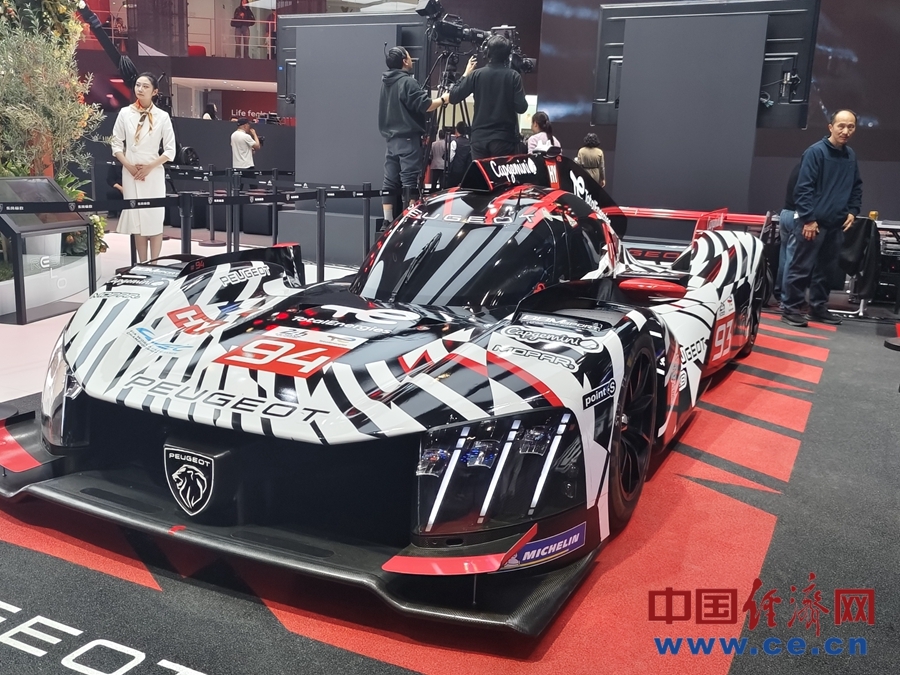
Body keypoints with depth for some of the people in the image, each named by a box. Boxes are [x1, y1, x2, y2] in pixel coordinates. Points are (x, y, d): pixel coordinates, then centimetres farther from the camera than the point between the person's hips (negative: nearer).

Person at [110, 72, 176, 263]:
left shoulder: (162, 116, -1)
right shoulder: (125, 113, 3)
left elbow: (170, 150, -2)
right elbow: (116, 144, 5)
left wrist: (150, 167, -12)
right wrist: (129, 166, -9)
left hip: (154, 173, -1)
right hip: (131, 173, 2)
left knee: (155, 219, -2)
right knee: (136, 219, 4)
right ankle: (142, 265, 10)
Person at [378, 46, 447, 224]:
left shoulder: (386, 82, 13)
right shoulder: (407, 82, -12)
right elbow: (426, 106, -16)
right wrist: (443, 99, -1)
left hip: (391, 138, 8)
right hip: (408, 139, -8)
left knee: (390, 182, 6)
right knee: (409, 181, -8)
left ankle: (388, 221, 7)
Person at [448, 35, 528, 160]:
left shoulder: (477, 74, 1)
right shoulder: (513, 76, -4)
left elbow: (453, 97, 3)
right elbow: (521, 107, -8)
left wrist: (466, 74, 15)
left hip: (479, 137, 3)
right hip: (504, 138, -2)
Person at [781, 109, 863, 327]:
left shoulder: (851, 156, 12)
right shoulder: (816, 152, -9)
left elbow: (856, 187, 22)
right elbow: (803, 188, -13)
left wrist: (852, 211, 8)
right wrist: (808, 218, -16)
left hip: (837, 224, 7)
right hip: (814, 222, -7)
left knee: (825, 268, 13)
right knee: (802, 267, -5)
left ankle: (818, 307, 22)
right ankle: (791, 308, 1)